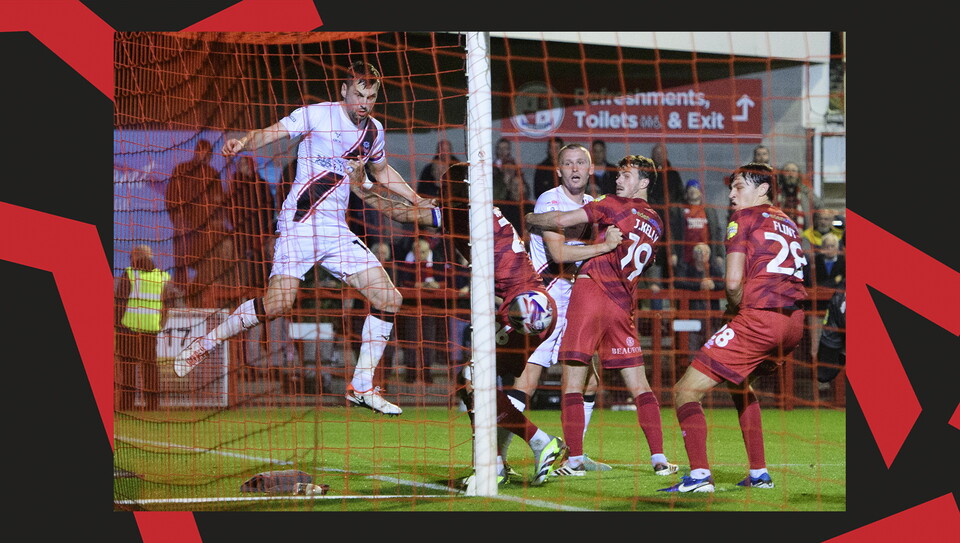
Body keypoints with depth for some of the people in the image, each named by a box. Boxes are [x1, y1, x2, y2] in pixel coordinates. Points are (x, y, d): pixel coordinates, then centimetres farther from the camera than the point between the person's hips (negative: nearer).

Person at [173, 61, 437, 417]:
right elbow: (271, 133, -13)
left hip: (336, 231, 6)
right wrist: (243, 143, -34)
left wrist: (417, 200, 32)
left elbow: (381, 171, 34)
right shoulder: (317, 115, -4)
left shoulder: (373, 130, 14)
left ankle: (361, 387, 6)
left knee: (389, 299, -4)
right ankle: (204, 345, 2)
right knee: (277, 304, -20)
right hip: (299, 222, -6)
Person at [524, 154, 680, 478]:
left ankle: (575, 460, -7)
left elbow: (561, 221, -6)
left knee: (572, 382, -2)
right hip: (624, 304, 5)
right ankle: (659, 459, 5)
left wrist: (530, 219, 11)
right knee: (639, 386, 10)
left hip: (591, 290, -5)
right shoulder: (655, 224, 17)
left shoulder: (614, 205, 0)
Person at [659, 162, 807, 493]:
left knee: (685, 391, -4)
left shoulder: (743, 218, 1)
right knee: (739, 383, 33)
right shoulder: (788, 223, 23)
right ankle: (759, 474, 27)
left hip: (759, 318, -8)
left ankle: (699, 475, -20)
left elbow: (733, 281, -10)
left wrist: (735, 309, 9)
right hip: (794, 322, 8)